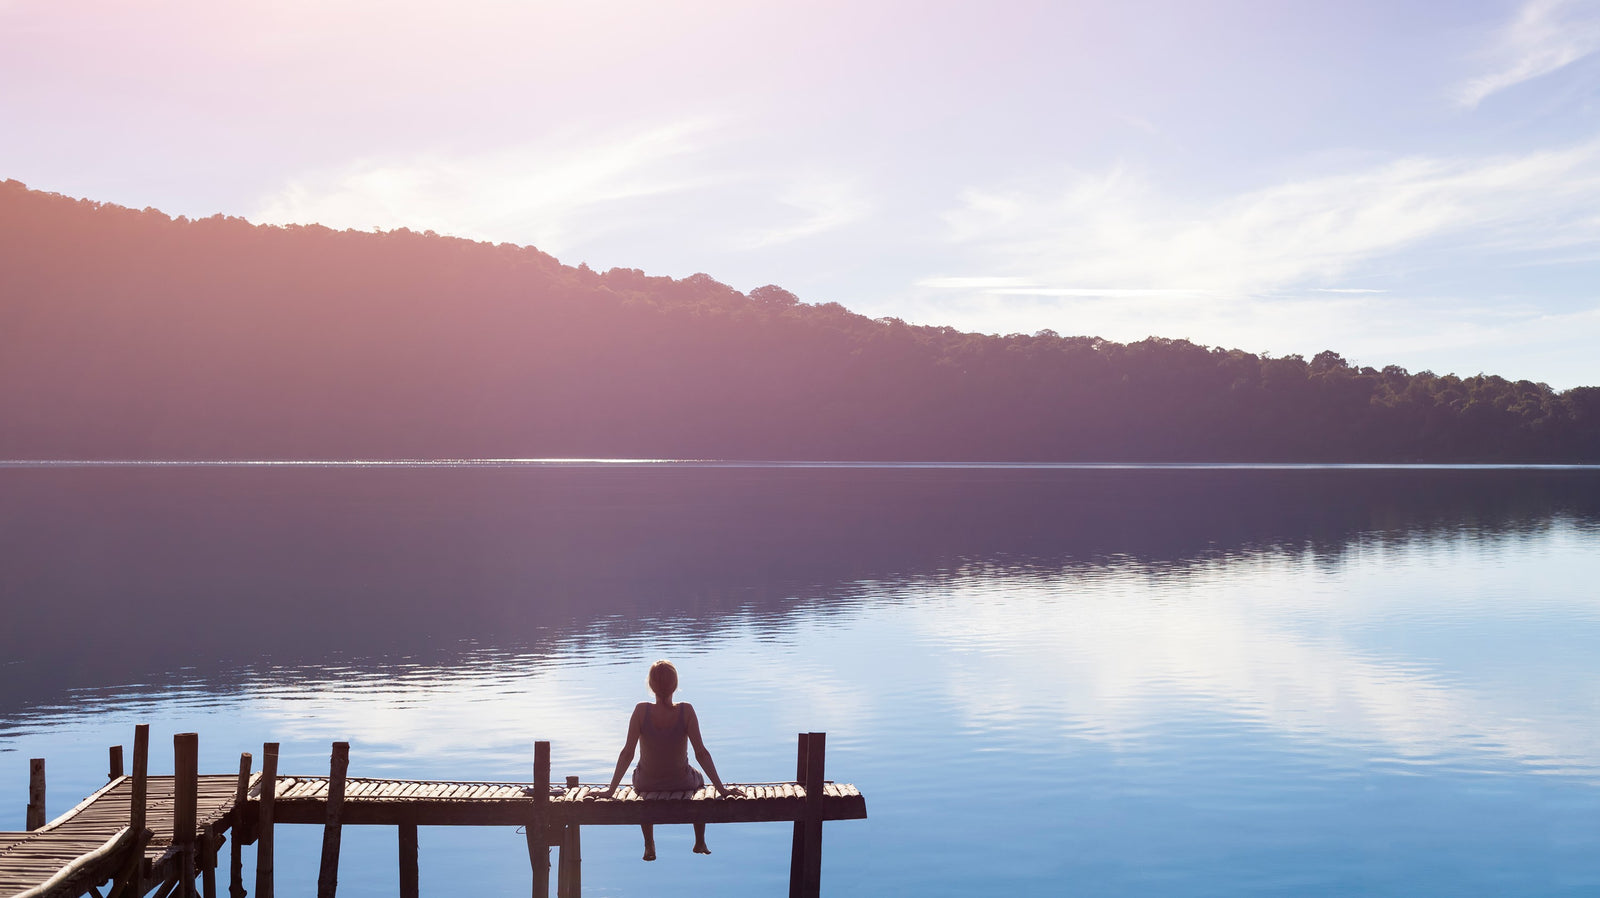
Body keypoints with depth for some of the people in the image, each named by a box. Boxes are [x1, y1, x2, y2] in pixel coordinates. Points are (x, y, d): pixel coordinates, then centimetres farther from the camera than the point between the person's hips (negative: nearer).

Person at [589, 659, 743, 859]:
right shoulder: (686, 711, -22)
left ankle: (649, 847, 42)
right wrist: (721, 789, -15)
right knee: (698, 779, 36)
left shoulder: (642, 710, -21)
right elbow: (701, 753, -21)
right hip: (682, 784, 0)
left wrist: (610, 790, -12)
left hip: (647, 784, 0)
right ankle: (700, 843, 44)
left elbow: (627, 753, -19)